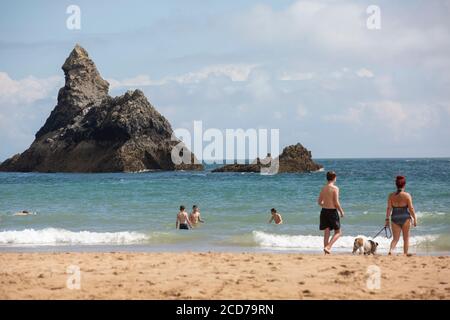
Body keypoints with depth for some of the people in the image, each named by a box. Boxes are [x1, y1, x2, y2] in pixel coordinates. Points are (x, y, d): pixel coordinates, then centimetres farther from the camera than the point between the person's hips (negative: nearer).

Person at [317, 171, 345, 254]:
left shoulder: (323, 188, 6)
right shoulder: (335, 188, -12)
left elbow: (319, 202, 12)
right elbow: (336, 203, -16)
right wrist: (341, 211, -2)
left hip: (324, 211, 6)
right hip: (332, 212, -6)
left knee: (326, 232, 10)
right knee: (338, 232, 7)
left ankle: (326, 251, 9)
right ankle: (328, 247, -10)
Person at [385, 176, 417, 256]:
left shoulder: (391, 196, -1)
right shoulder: (407, 195, -8)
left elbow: (389, 208, -2)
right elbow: (411, 209, -8)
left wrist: (387, 219, 4)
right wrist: (415, 219, 0)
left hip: (395, 218, 2)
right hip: (405, 218, -2)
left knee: (395, 238, 9)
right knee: (406, 238, 13)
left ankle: (390, 250, -16)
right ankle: (405, 254, 15)